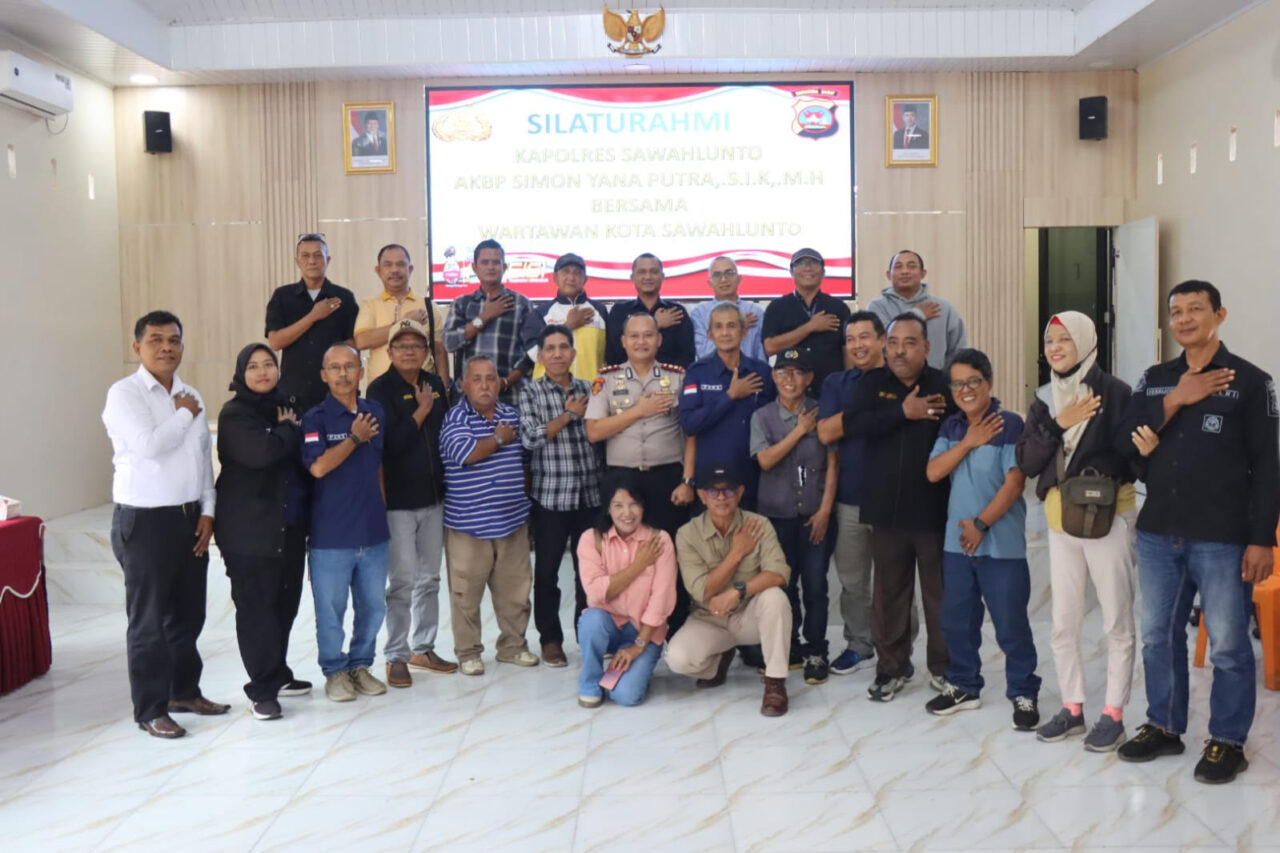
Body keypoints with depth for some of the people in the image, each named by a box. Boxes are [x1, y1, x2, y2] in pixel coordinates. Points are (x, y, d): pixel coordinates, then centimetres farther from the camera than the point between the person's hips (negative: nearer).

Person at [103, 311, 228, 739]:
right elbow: (149, 445, -24)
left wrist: (207, 511, 4)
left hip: (190, 517, 6)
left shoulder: (191, 396, 11)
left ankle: (185, 691, 30)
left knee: (188, 613, 15)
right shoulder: (125, 393, -9)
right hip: (144, 520, -6)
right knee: (149, 619, 1)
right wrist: (184, 415, -8)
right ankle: (150, 710, 11)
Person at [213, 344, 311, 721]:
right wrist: (290, 431, -7)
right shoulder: (235, 413, -7)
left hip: (289, 525, 7)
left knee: (285, 602, 10)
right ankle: (262, 689, 4)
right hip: (251, 528, -7)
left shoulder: (283, 408, 15)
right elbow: (262, 452, -23)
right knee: (256, 606, -2)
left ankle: (278, 675, 24)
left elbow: (300, 457, 22)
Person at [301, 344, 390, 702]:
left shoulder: (376, 412, 9)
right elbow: (318, 466, -20)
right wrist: (355, 437, -14)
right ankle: (335, 670, 20)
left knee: (373, 605, 12)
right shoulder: (315, 418, -6)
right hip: (331, 534, -4)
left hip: (373, 530, 5)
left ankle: (360, 664, 28)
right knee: (331, 607, 5)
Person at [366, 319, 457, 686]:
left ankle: (423, 648, 25)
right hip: (398, 500, -6)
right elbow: (390, 441, -19)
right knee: (402, 581, -2)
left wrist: (448, 482, 10)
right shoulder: (381, 388, -8)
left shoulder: (435, 384, 9)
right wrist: (420, 412, -13)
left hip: (434, 497, 6)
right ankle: (396, 656, 11)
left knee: (429, 578, 13)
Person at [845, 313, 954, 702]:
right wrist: (903, 412, -19)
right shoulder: (872, 383, 4)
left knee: (940, 592, 8)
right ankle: (892, 667, 23)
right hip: (886, 508, 2)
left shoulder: (945, 385, 0)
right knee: (888, 592, 11)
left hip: (935, 508, -2)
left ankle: (944, 666, 23)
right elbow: (853, 425, -13)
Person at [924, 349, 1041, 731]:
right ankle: (963, 686, 29)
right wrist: (968, 443, -11)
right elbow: (933, 473, -1)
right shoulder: (951, 428, 9)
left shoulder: (1011, 425, -10)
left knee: (1010, 623, 0)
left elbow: (1015, 482, -15)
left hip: (1002, 544, -6)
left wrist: (981, 524, -15)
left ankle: (1024, 694, 15)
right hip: (956, 541, 6)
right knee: (956, 620, 13)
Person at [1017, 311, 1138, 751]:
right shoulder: (1045, 399, 8)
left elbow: (1130, 452, -14)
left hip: (1108, 516, -5)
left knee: (1117, 621, 3)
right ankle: (1072, 708, 24)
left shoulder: (1114, 392, -8)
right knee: (1063, 622, 11)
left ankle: (1114, 715, 14)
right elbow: (1026, 462, -1)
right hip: (1060, 517, 6)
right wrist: (1057, 425, -12)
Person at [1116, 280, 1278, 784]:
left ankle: (1228, 742, 17)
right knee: (1158, 636, 12)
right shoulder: (1154, 380, 11)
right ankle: (1163, 727, 27)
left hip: (1223, 539, -4)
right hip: (1158, 534, 5)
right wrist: (1176, 401, -12)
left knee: (1227, 645, 2)